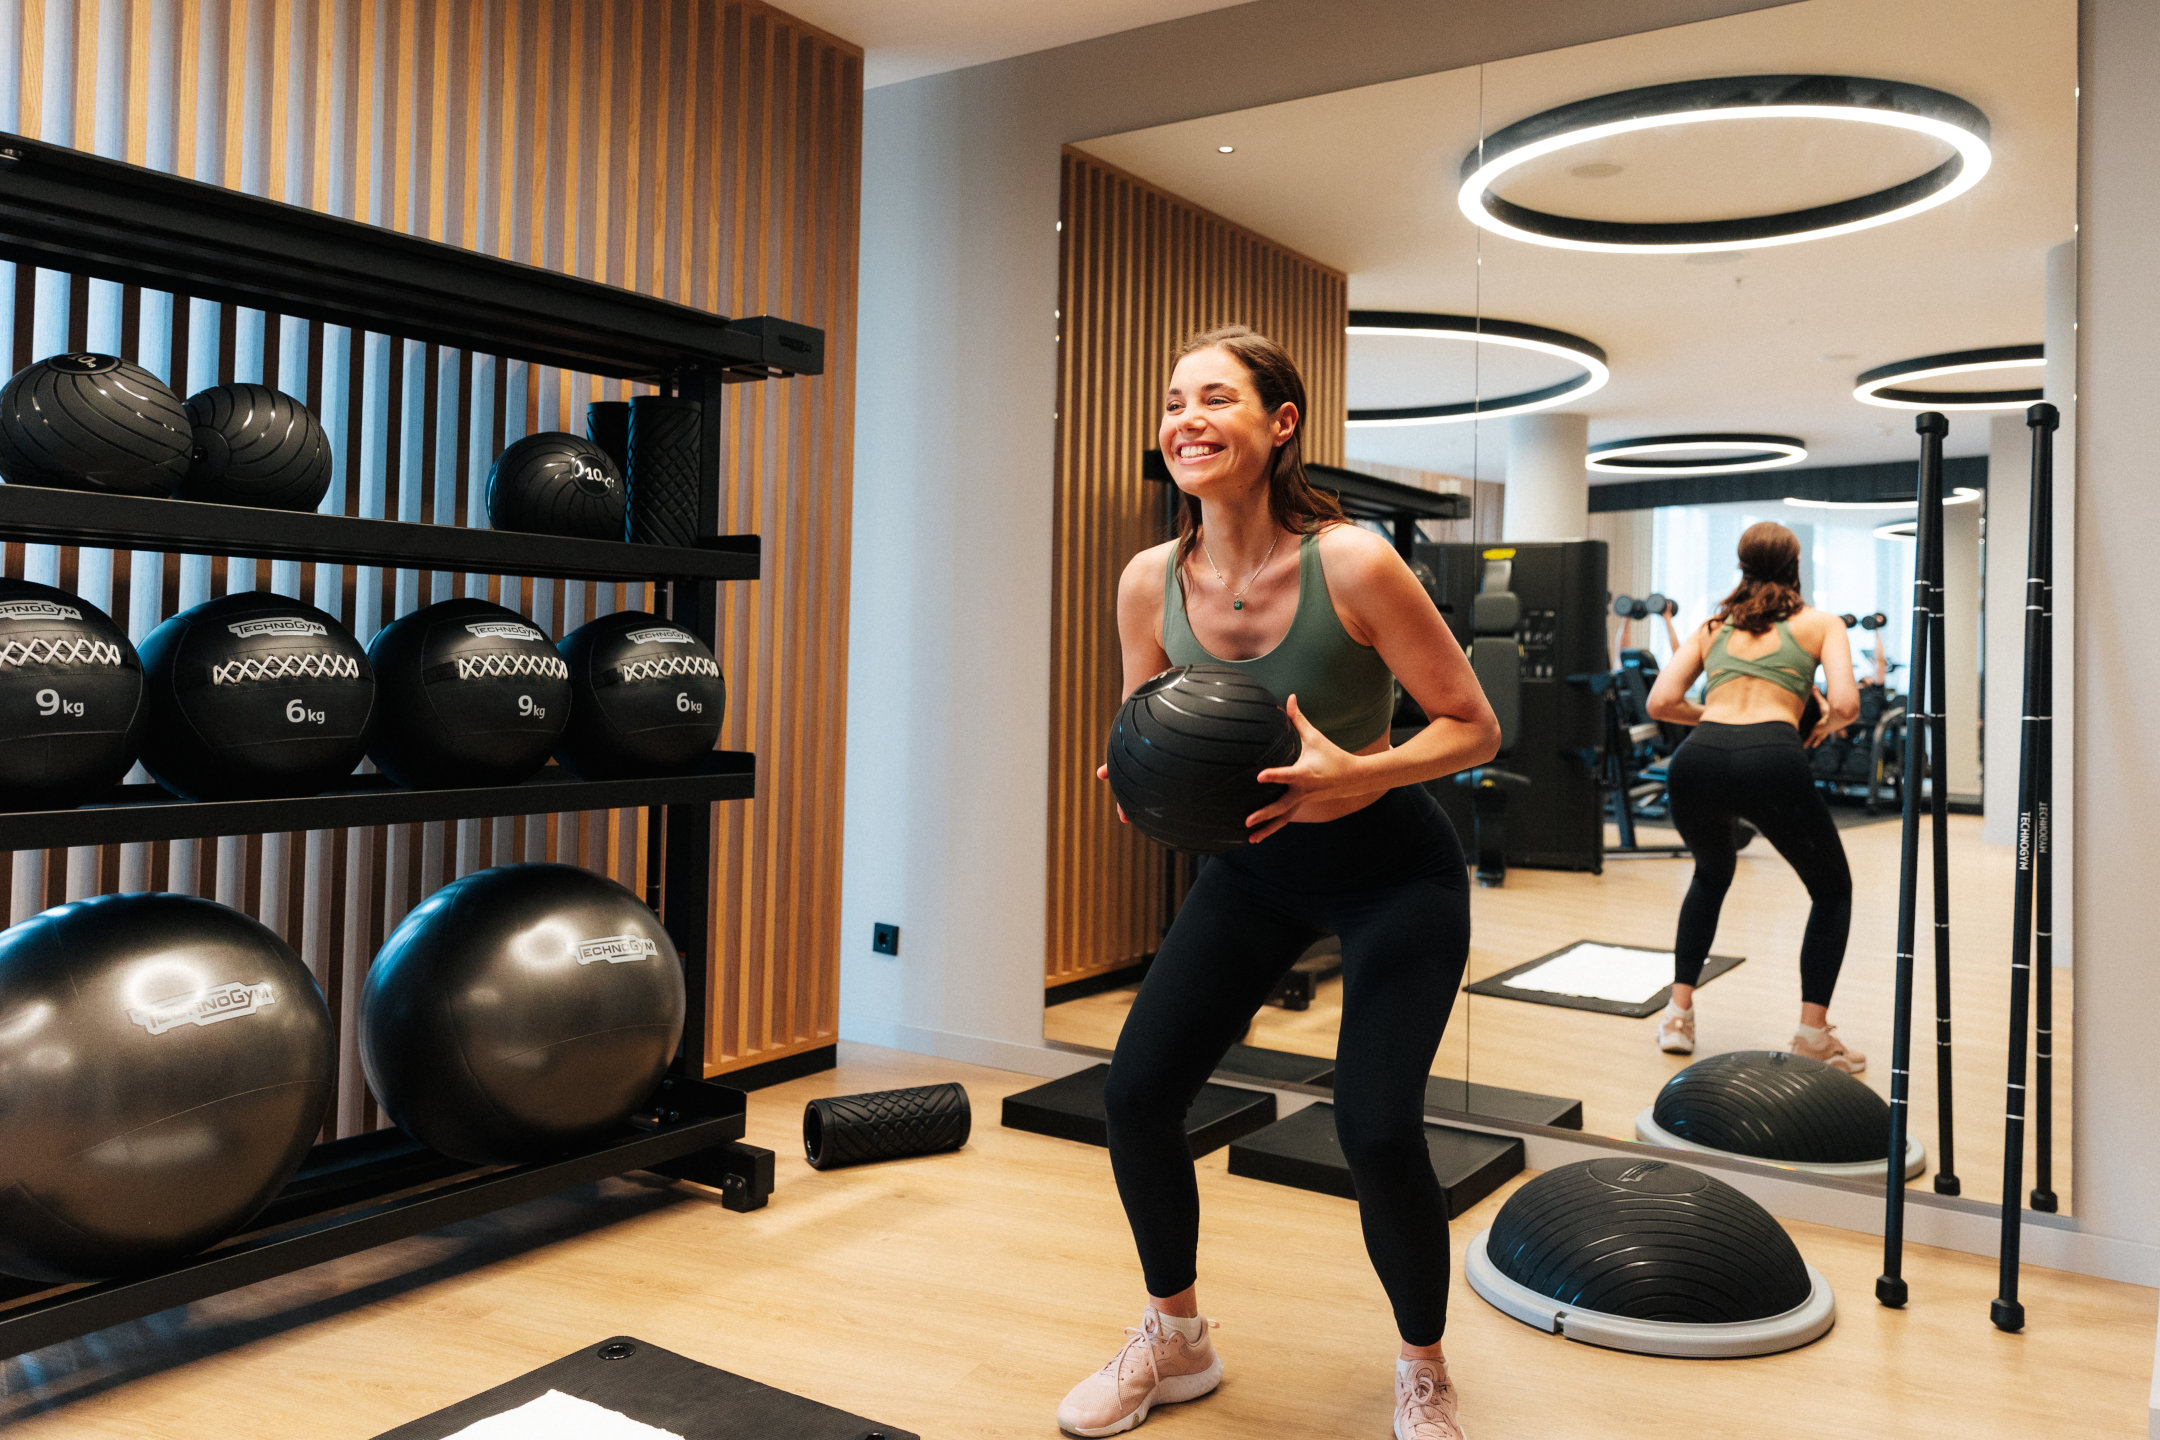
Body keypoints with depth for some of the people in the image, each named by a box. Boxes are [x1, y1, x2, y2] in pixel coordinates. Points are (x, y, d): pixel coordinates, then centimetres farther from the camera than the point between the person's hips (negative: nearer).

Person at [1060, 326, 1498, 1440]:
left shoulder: (1352, 564, -24)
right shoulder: (1149, 583, -11)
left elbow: (1473, 726, -16)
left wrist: (1357, 774, -33)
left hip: (1391, 867, -4)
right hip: (1254, 862, 5)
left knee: (1376, 1129, -15)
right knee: (1136, 1094, -3)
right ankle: (1174, 1341, 25)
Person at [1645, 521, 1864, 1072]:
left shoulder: (1712, 626, 24)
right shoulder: (1820, 623, 17)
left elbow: (1661, 702, 13)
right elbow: (1845, 703, 2)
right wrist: (1825, 726, 23)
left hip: (1696, 761, 3)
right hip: (1770, 759, -3)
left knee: (1711, 875, 33)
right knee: (1833, 889, 22)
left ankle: (1678, 1013, 26)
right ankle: (1813, 1034, 11)